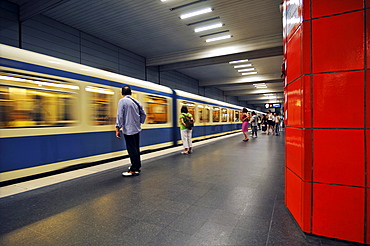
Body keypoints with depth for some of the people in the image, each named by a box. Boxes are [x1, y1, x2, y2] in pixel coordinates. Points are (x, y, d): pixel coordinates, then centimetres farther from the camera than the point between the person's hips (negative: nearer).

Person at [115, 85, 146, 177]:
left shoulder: (122, 101, -9)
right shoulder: (136, 101, 10)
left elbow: (120, 116, -15)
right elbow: (143, 114, 13)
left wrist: (117, 129, -13)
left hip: (128, 130, -7)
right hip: (137, 129, 7)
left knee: (132, 150, -2)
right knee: (136, 149, 16)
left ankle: (134, 170, 5)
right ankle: (137, 166, 27)